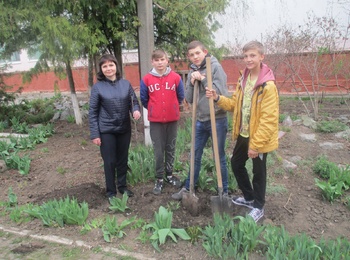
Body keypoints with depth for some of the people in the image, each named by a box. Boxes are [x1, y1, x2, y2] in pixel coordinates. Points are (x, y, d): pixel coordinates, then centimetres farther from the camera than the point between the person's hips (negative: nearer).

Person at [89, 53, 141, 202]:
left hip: (124, 129, 3)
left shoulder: (126, 84, 0)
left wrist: (136, 110, -18)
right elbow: (92, 112, -6)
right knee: (110, 162, 6)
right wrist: (94, 134, -10)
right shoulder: (98, 87, -8)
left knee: (123, 160, 15)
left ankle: (123, 186, 35)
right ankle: (111, 192, 24)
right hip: (106, 131, -3)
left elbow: (134, 101, 6)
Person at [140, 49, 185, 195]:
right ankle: (159, 179, 17)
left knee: (171, 149, 13)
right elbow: (144, 99, 7)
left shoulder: (176, 77, -4)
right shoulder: (146, 80, -5)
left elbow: (180, 97, 8)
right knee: (158, 151, 4)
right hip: (155, 121, -1)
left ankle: (169, 175, 28)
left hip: (172, 119, 1)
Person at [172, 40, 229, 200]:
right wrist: (192, 83, -9)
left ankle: (224, 191, 24)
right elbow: (188, 99, 7)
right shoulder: (192, 71, 8)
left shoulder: (215, 67, -9)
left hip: (217, 120, -5)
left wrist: (202, 79, -18)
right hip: (200, 120, 6)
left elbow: (221, 92, -19)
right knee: (195, 156, 15)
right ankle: (188, 188, 29)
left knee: (219, 157, 7)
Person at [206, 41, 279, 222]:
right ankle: (249, 197, 41)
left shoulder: (268, 85, -21)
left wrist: (255, 144, -21)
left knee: (258, 172, 9)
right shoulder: (243, 80, 5)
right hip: (243, 135, 8)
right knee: (236, 164, 19)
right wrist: (218, 98, -7)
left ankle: (258, 207, 32)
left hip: (259, 139, -8)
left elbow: (269, 119, -22)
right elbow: (235, 104, 10)